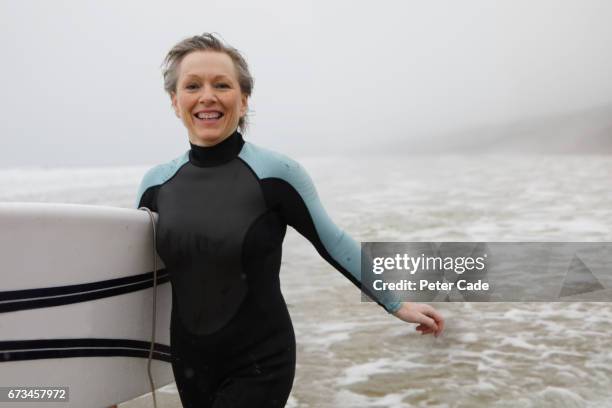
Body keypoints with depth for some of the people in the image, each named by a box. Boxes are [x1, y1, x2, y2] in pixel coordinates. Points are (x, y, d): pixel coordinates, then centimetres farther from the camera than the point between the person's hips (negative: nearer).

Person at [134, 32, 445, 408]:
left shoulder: (276, 173, -14)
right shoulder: (157, 182, -1)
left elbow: (333, 245, -3)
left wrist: (396, 303, 1)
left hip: (260, 364, -4)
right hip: (188, 363, 4)